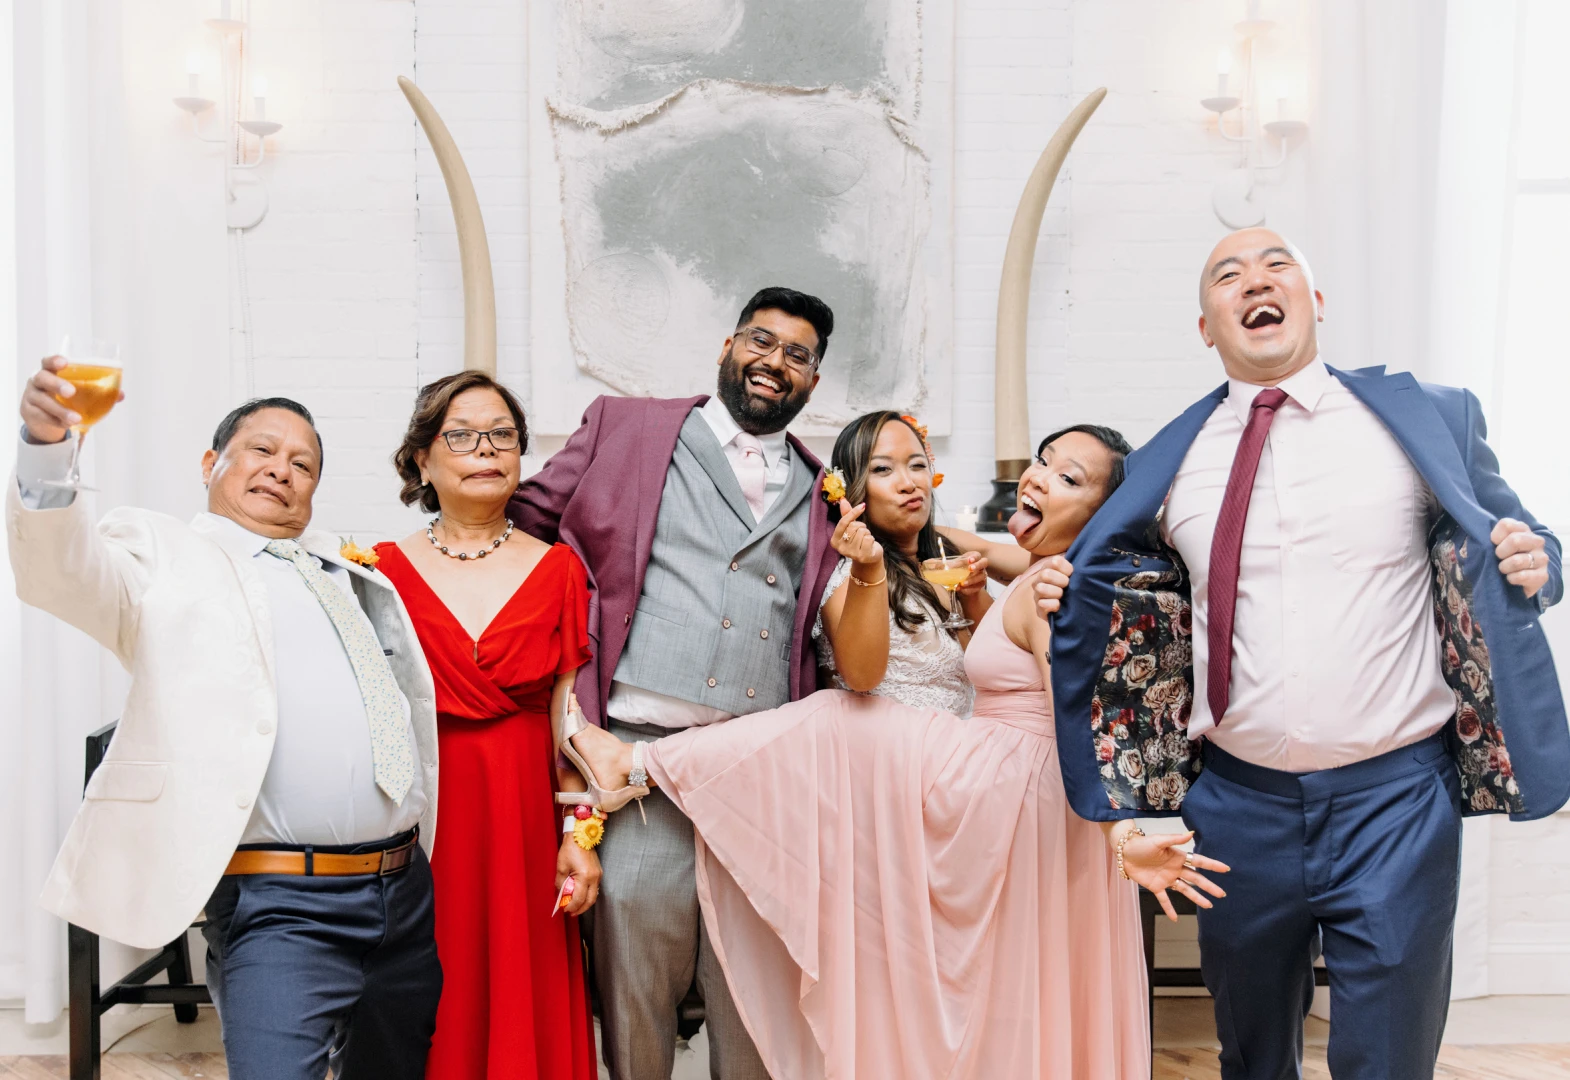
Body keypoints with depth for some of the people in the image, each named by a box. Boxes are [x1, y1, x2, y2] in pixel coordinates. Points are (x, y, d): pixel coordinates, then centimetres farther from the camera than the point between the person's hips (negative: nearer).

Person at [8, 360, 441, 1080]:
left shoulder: (354, 573, 20)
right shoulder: (166, 555, 4)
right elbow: (62, 570, -18)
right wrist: (47, 451, -35)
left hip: (410, 891, 6)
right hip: (281, 907, -6)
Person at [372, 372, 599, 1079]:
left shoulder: (556, 568, 5)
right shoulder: (384, 570, 2)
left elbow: (569, 714, 3)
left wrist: (578, 835, -2)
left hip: (525, 821, 1)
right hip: (419, 824, -1)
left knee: (526, 1014, 7)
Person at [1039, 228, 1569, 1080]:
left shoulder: (1425, 418, 0)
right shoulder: (1171, 460, 6)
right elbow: (1145, 604, 17)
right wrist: (1066, 593, -1)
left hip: (1395, 796, -2)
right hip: (1240, 803, 3)